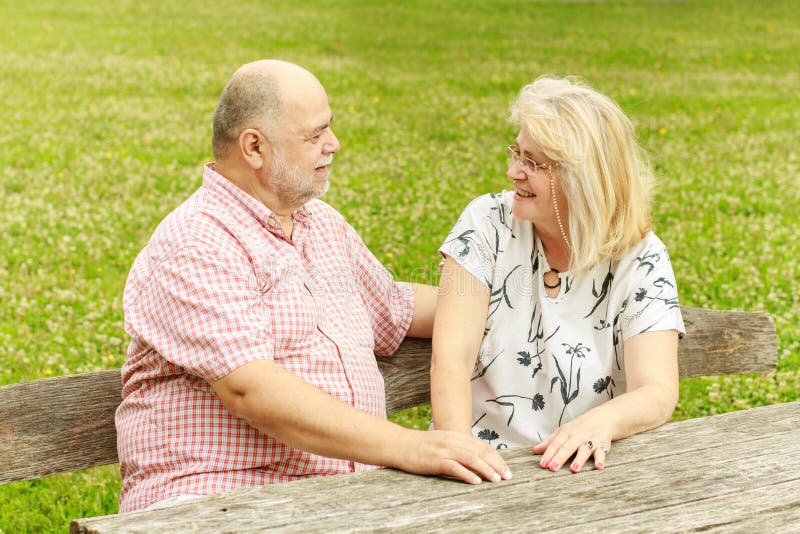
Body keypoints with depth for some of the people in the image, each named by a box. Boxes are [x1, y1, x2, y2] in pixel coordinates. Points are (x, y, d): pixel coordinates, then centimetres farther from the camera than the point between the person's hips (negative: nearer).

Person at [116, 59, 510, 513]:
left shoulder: (324, 224, 19)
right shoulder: (195, 249, -10)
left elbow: (394, 309, 37)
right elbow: (249, 389, -22)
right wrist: (408, 447, -26)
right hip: (222, 498, -7)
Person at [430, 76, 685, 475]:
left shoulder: (640, 259, -3)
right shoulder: (488, 223, -2)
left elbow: (658, 393, -12)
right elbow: (450, 359, -10)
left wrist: (601, 422, -34)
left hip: (583, 471, 1)